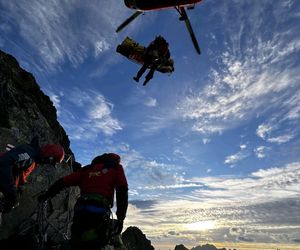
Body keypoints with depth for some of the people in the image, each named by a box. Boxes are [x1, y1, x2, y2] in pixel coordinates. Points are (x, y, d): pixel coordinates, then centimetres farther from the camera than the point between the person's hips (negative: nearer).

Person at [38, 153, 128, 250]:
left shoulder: (87, 169, 24)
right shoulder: (116, 167, 14)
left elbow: (62, 182, 21)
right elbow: (122, 191, 1)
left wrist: (46, 195, 35)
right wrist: (121, 218, 1)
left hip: (80, 212, 4)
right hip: (99, 213, -4)